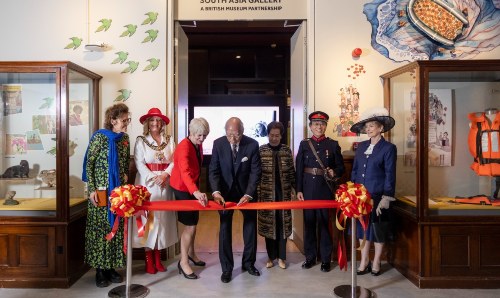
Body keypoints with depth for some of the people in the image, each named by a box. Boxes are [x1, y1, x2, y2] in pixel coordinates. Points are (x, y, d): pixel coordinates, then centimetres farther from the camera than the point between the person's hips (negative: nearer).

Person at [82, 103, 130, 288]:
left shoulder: (124, 138, 7)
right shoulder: (99, 137, -10)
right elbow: (89, 163, -9)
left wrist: (126, 178, 4)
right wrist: (91, 189, -12)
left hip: (119, 190, 5)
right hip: (101, 191, -5)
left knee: (116, 227, 8)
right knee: (100, 227, 2)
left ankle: (111, 267, 20)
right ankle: (100, 270, 13)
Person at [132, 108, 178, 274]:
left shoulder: (169, 141, 8)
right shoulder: (141, 141, 1)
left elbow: (174, 161, 1)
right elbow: (139, 163, -7)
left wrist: (165, 174, -15)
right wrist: (153, 178, -16)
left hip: (165, 184, 3)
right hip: (147, 183, -3)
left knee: (162, 217, 5)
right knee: (148, 218, -1)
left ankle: (158, 257, 16)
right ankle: (148, 259, 9)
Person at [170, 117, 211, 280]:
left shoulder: (198, 145, 0)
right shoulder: (184, 147, -27)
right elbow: (185, 172, -42)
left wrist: (197, 189, 11)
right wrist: (196, 192, -56)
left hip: (193, 188, 9)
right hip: (182, 189, -8)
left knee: (193, 222, 19)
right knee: (190, 226, -5)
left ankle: (191, 253, 37)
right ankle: (183, 262, 10)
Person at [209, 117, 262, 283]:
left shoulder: (252, 144, -17)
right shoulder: (218, 144, -13)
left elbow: (255, 172, -15)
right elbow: (213, 170, -12)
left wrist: (248, 194, -26)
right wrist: (216, 192, -27)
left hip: (247, 191, 0)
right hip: (225, 191, 0)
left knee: (251, 226, 11)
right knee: (225, 228, 4)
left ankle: (248, 262, 30)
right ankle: (227, 268, 17)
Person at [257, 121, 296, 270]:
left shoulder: (287, 150, 2)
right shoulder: (261, 150, -3)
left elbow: (291, 172, 7)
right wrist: (257, 194, -7)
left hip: (284, 193, 2)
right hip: (267, 194, -1)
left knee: (283, 224, 7)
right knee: (268, 223, 6)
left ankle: (281, 257, 20)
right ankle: (271, 256, 22)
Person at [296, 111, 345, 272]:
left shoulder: (333, 144, 4)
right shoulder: (304, 144, 5)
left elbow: (341, 167, 6)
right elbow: (299, 169, 3)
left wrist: (334, 173, -17)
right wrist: (299, 190, -3)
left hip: (326, 189, -1)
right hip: (308, 188, 1)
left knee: (325, 223, 3)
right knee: (309, 222, 8)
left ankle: (326, 259, 15)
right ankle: (310, 256, 21)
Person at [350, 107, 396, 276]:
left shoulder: (389, 148, -5)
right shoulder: (361, 146, 9)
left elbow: (390, 175, -7)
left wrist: (386, 198, -13)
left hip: (377, 196, -4)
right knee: (362, 228, 9)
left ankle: (376, 263, 23)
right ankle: (364, 262, 22)